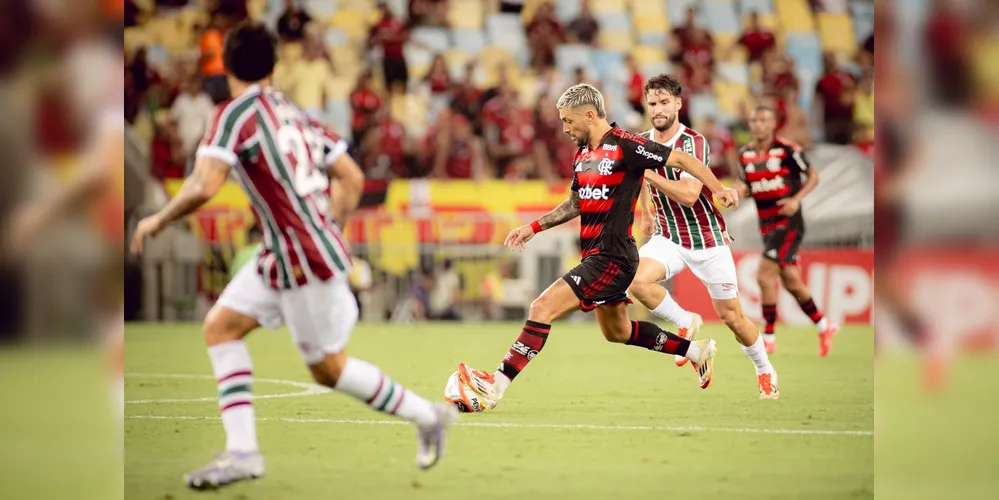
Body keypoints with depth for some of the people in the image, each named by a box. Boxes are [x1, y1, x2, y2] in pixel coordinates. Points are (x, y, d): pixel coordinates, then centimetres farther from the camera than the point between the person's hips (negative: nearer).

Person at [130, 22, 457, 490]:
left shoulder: (236, 114, -14)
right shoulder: (294, 113, 9)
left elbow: (204, 187, -25)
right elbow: (353, 177, 11)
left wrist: (158, 220, -9)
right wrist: (333, 230, 24)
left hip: (305, 259, -9)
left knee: (328, 368, 6)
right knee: (220, 326, 7)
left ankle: (426, 415, 21)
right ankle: (242, 451, 2)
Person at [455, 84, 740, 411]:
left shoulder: (624, 146, -14)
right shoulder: (582, 154, 11)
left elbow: (680, 160, -11)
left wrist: (717, 188, -20)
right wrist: (534, 227, 19)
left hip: (611, 258, -10)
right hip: (595, 256, 10)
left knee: (542, 309, -17)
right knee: (619, 333, 23)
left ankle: (495, 387, -19)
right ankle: (698, 351, 38)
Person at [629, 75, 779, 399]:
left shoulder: (693, 142, -19)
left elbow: (688, 195, -32)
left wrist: (648, 173, -33)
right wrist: (646, 214, 23)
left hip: (707, 240, -4)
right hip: (668, 238, 4)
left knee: (731, 316, 3)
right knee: (638, 281, -26)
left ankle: (765, 371, 29)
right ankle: (685, 324, 0)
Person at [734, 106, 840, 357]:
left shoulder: (788, 150, -11)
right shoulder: (746, 154, 5)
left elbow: (813, 176, -3)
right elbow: (747, 185, 17)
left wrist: (796, 199, -17)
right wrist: (739, 192, -6)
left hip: (788, 223, -7)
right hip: (767, 226, 7)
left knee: (765, 275, -15)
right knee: (791, 282, 11)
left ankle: (768, 337, -6)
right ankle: (824, 326, 29)